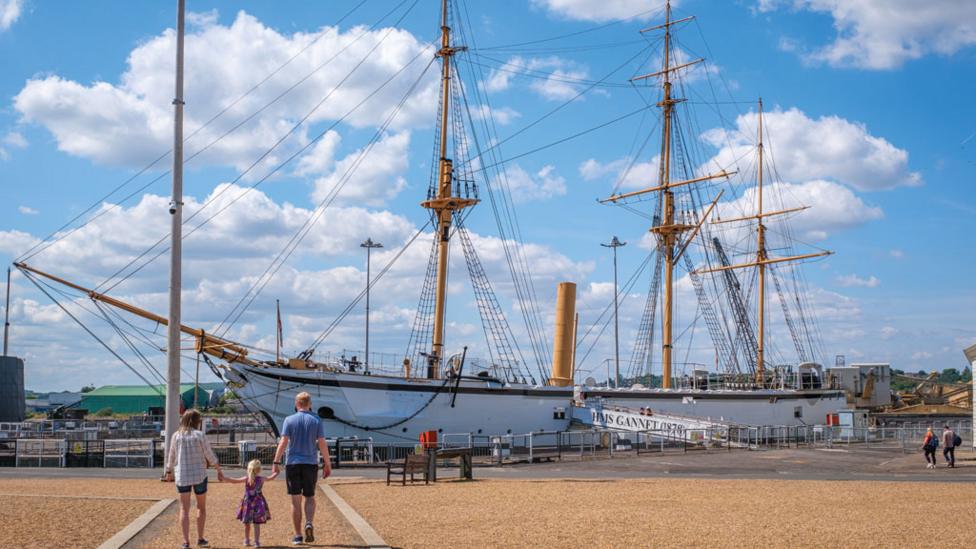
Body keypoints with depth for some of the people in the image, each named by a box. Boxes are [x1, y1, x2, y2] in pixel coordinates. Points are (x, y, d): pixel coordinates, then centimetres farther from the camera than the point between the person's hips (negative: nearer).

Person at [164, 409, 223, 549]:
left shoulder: (176, 435, 0)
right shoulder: (200, 435, -8)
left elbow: (171, 457, 9)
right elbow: (210, 455, -5)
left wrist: (169, 472, 24)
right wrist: (219, 470, 8)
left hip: (181, 476, 2)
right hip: (199, 475, -2)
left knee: (184, 509, 3)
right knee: (201, 507, 15)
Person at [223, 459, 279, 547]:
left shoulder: (246, 479, -7)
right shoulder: (261, 479, -4)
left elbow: (234, 480, -1)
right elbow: (270, 478, 14)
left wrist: (223, 478, 9)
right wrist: (276, 473, 35)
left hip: (248, 504, 1)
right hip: (258, 504, -1)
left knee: (247, 523, 15)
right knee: (257, 524, 2)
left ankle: (247, 541, 25)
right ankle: (257, 542, 0)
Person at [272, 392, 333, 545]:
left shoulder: (289, 420, -1)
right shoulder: (316, 420, 1)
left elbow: (283, 442, -8)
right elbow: (322, 444, -3)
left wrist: (276, 462, -6)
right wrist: (327, 464, 3)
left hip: (293, 464, 0)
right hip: (310, 464, 0)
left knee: (296, 500, 5)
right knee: (310, 498, 15)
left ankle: (297, 536, 6)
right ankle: (309, 524, -11)